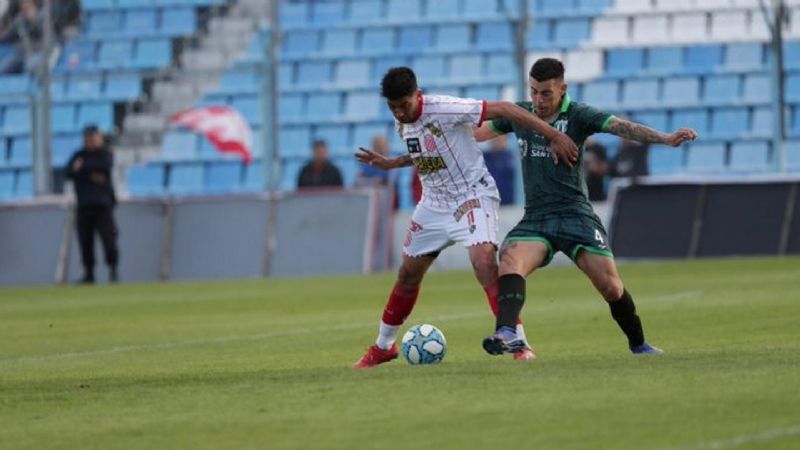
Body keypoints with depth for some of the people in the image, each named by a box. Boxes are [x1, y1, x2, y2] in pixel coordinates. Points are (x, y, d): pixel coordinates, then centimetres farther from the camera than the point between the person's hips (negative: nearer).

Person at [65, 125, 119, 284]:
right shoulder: (78, 156, 15)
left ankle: (113, 270, -4)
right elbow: (69, 172, -1)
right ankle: (88, 273, 6)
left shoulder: (105, 154, 9)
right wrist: (91, 175, -10)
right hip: (84, 204, 3)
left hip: (103, 204, -3)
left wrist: (83, 167, -5)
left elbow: (105, 166, -13)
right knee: (85, 240, -1)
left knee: (108, 238, -10)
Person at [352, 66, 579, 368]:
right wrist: (390, 164, 7)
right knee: (408, 275, 12)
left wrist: (553, 135, -26)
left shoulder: (444, 110, -24)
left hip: (473, 196, -7)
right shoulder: (401, 123, 1)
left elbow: (503, 109, -24)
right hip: (434, 204, 7)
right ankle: (383, 347, 30)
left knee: (484, 262, -28)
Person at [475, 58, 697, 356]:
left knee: (609, 285, -7)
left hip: (575, 215, -3)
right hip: (535, 218, 3)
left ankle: (638, 345, 16)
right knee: (510, 261, -27)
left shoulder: (578, 116, -4)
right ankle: (507, 334, -42)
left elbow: (621, 127, -17)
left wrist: (665, 139, -31)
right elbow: (478, 132, 23)